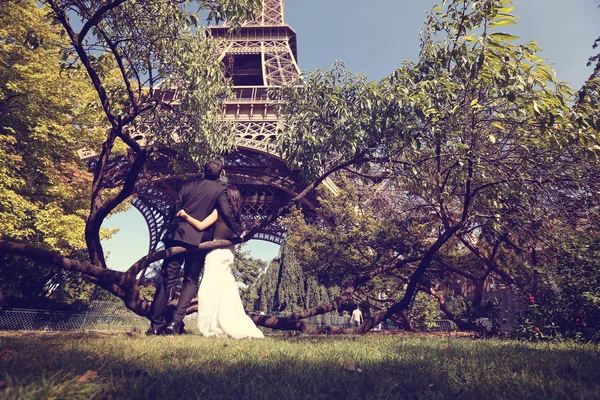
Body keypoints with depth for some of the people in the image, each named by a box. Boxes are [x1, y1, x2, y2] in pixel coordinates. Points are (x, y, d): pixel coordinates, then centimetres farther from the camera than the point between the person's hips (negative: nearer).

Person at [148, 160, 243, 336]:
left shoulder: (188, 186, 11)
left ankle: (156, 324, 9)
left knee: (166, 280, 6)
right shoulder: (219, 189, 0)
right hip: (199, 240, -2)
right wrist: (238, 232, 2)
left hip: (178, 236, 3)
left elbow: (176, 209, 10)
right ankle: (175, 322, -1)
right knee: (191, 282, 9)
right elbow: (226, 213, -7)